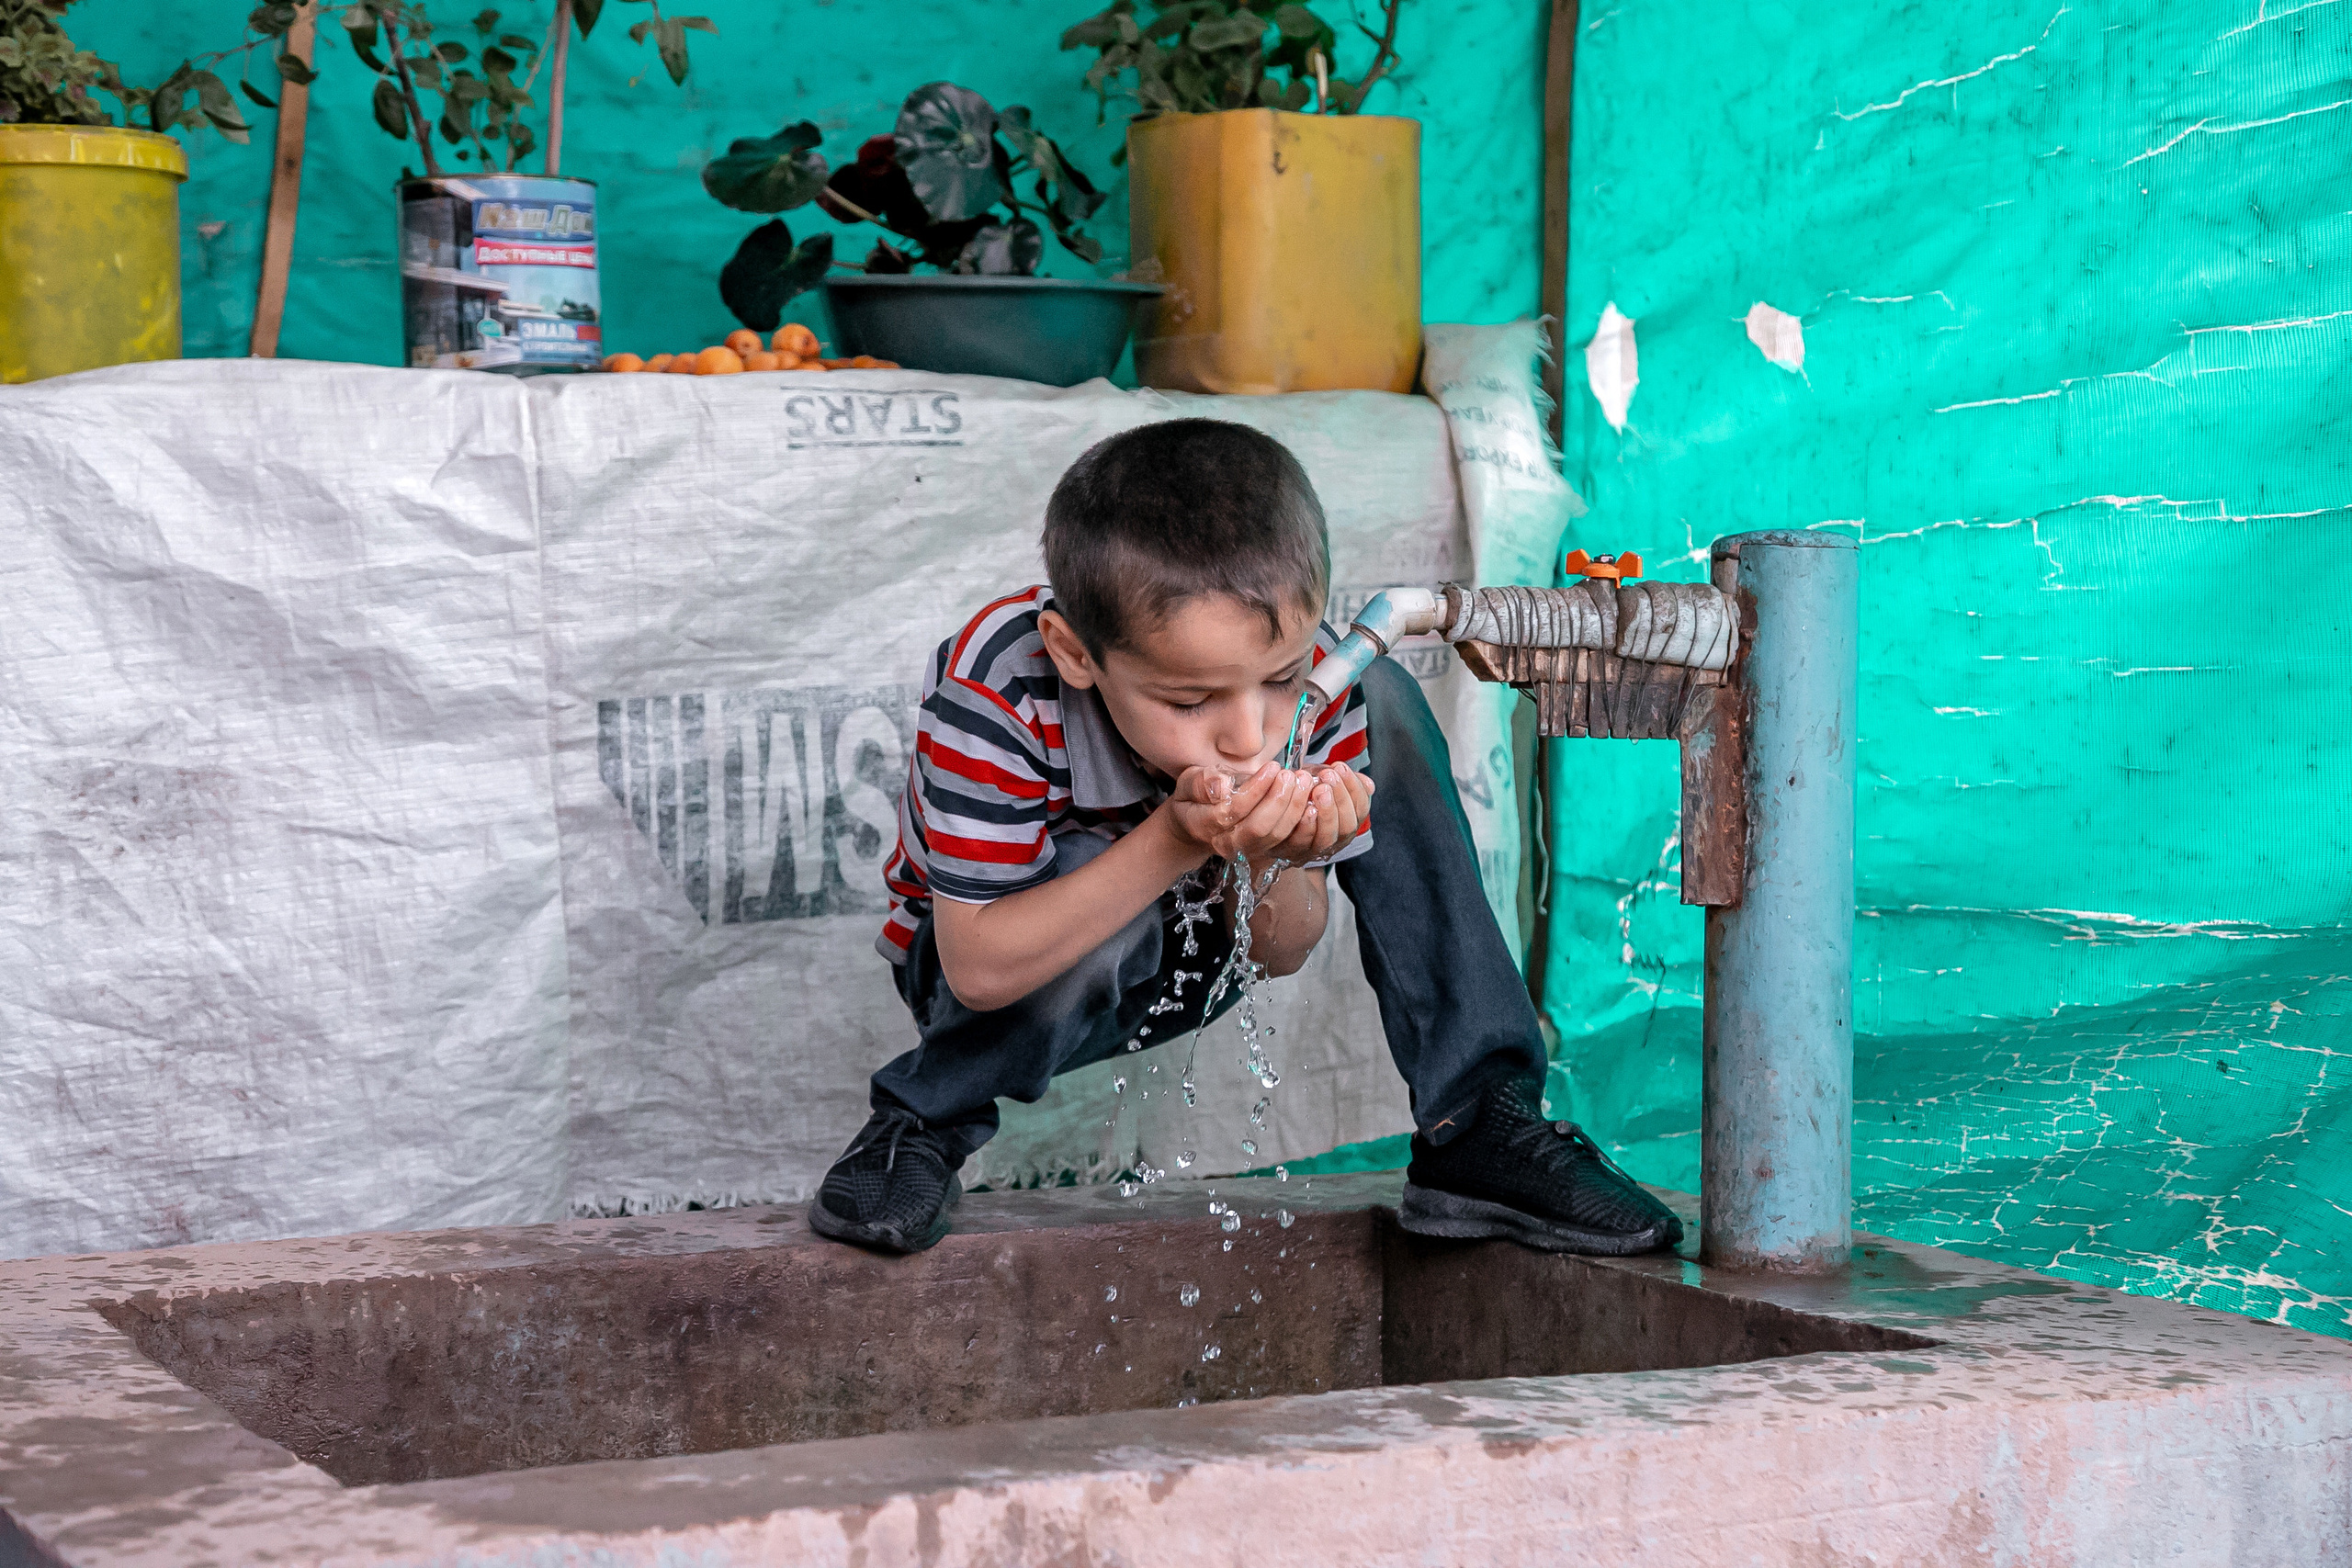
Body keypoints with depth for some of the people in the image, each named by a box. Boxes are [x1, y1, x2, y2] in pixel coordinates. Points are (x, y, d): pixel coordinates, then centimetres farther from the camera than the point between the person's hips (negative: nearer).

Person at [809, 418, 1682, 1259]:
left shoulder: (1310, 675, -23)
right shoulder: (993, 696, -36)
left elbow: (1284, 955, -14)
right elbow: (981, 971, -35)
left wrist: (1272, 861, -39)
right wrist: (1176, 842, -45)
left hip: (1199, 954, 4)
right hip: (1017, 981, -4)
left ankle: (1477, 1127, -11)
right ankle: (921, 1124, -9)